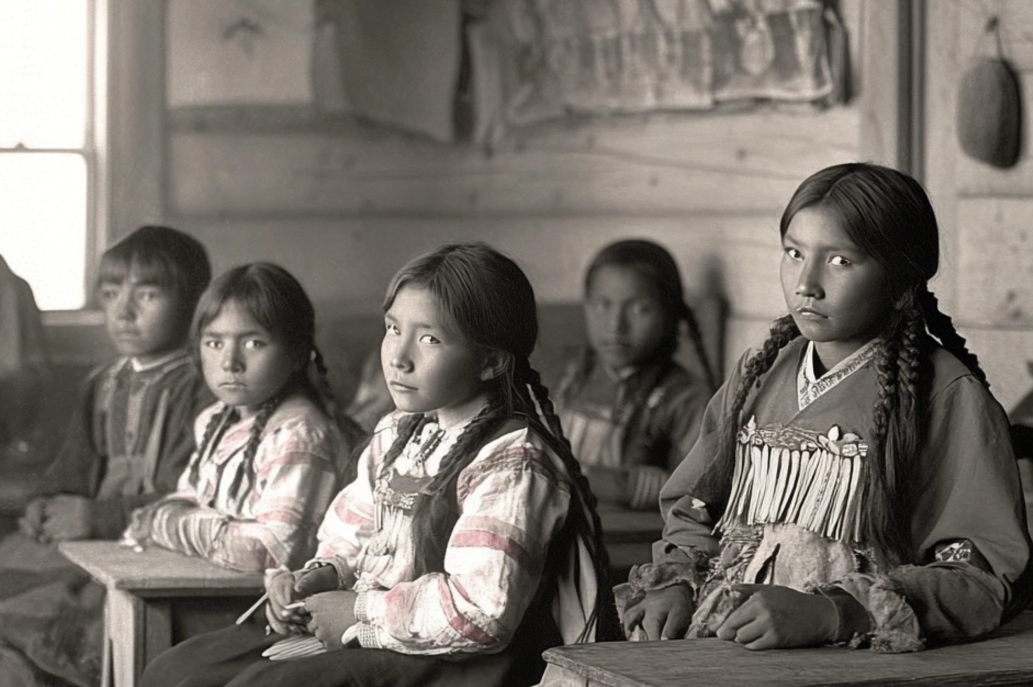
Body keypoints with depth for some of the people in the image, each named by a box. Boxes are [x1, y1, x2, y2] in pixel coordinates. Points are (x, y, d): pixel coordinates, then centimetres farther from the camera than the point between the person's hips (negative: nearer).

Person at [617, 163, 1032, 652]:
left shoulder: (950, 396, -3)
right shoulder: (759, 374, 16)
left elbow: (983, 579, -10)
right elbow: (692, 512, 22)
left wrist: (827, 614, -21)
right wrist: (675, 584, 0)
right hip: (719, 651, 6)